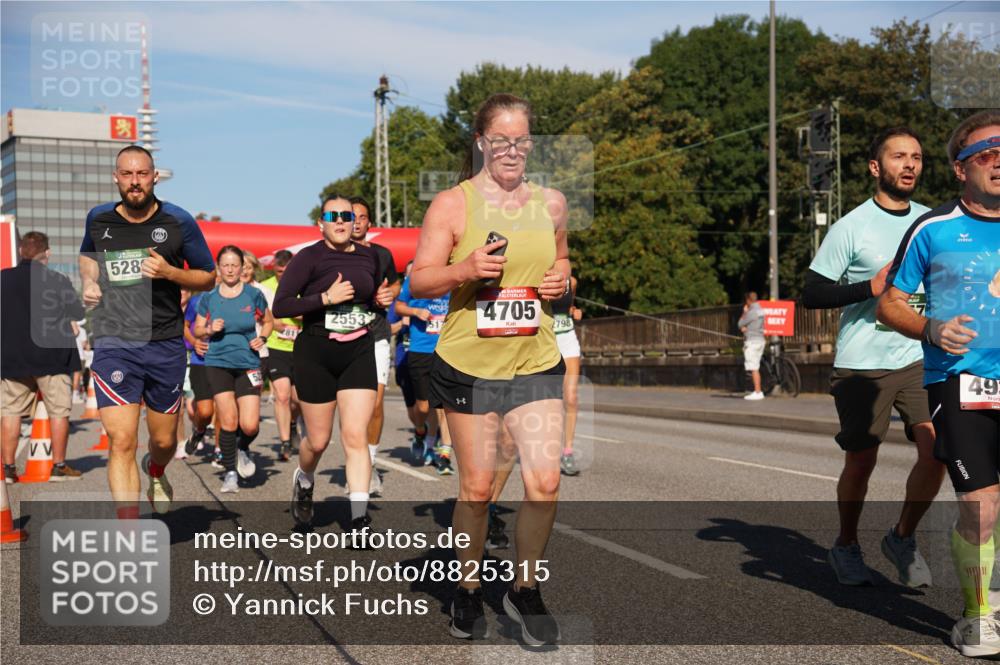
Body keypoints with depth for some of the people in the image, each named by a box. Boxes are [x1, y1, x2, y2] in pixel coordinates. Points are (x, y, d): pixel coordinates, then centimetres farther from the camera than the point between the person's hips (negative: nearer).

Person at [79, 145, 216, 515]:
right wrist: (88, 282, 5)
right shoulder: (98, 220, 4)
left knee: (164, 439, 14)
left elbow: (208, 278, 5)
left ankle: (155, 472, 52)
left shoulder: (178, 221, -2)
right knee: (122, 442, -13)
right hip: (114, 345, 0)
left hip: (165, 345, 1)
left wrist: (169, 272, -14)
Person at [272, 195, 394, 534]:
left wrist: (382, 299, 4)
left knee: (355, 436, -9)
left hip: (359, 351, 3)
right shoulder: (309, 258, -8)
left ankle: (359, 521, -10)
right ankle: (304, 481, 42)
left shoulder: (369, 256, 8)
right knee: (318, 441, 8)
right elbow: (280, 306, -14)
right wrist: (326, 298, -22)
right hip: (316, 354, -3)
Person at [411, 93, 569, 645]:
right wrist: (466, 269, -23)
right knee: (476, 488, 4)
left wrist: (562, 280, 1)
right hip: (468, 366, -2)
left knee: (545, 481, -7)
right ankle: (468, 591, 26)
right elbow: (419, 282, -5)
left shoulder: (551, 203, 8)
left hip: (536, 363, 3)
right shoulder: (452, 204, -3)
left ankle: (524, 590, 14)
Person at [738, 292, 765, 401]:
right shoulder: (760, 310, 13)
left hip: (752, 341, -9)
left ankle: (757, 393, -9)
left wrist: (744, 312, 2)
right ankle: (758, 391, 16)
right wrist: (744, 328, -1)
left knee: (754, 368, -8)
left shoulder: (752, 312, -16)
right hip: (760, 340, 9)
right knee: (756, 368, 14)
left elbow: (740, 324, -7)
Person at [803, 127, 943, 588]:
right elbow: (812, 293, -8)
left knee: (935, 451, -12)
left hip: (918, 360, 4)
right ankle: (846, 547, 30)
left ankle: (902, 538, 12)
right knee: (860, 463, 6)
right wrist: (871, 288, -18)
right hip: (861, 366, -4)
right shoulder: (851, 227, -5)